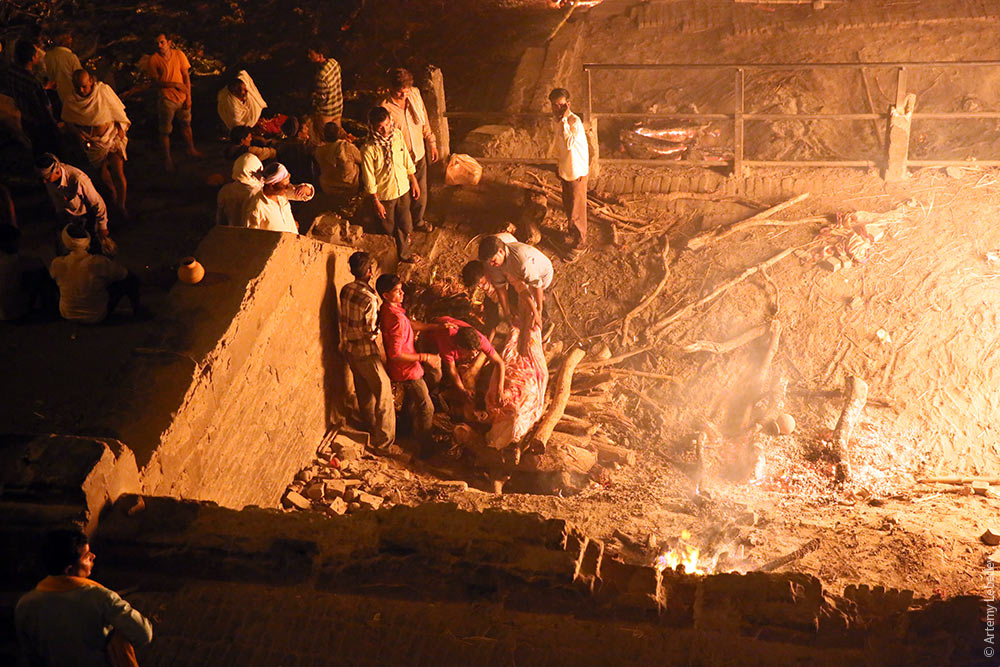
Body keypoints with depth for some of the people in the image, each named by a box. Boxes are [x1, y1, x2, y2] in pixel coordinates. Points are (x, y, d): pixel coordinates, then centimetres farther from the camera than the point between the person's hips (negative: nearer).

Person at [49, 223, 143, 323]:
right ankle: (137, 309, 30)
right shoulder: (98, 263, -30)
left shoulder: (57, 264, -19)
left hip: (67, 315, 3)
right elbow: (123, 273, -12)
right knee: (131, 278, 9)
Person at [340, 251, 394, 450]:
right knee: (384, 393, 5)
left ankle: (370, 427, 40)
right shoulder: (369, 299, -26)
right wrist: (384, 357, -12)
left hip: (349, 349, 8)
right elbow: (373, 334, -21)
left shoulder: (346, 290, -2)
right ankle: (383, 441, 10)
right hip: (366, 352, -8)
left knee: (364, 392, 23)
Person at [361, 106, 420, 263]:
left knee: (405, 226, 18)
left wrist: (414, 181, 11)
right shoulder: (368, 149, -26)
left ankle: (404, 254, 42)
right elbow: (369, 180, -17)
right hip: (385, 195, -4)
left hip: (403, 189, 5)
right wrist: (376, 203, -13)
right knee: (390, 229, 15)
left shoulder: (397, 135, -12)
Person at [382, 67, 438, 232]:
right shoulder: (384, 108, -27)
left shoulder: (415, 93, -11)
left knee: (421, 193, 24)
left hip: (419, 155, 5)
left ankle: (418, 221, 52)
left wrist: (432, 143, 11)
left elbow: (424, 120, 5)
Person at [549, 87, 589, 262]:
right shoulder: (559, 121, 1)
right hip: (565, 171, 8)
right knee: (568, 207, 23)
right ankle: (573, 233, 44)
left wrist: (563, 119, -38)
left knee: (576, 211, 3)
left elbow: (569, 143, -41)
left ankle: (580, 244, 18)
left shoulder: (575, 121, -26)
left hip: (577, 173, -8)